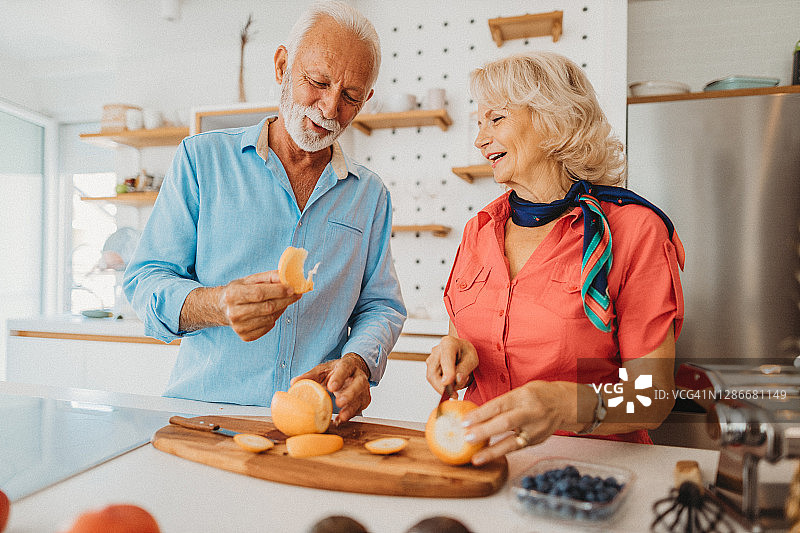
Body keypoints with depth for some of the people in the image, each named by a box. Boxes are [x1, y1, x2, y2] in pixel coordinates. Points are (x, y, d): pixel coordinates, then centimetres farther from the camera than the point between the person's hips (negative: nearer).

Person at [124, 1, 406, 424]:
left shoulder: (370, 194, 10)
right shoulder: (203, 157, 4)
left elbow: (381, 305, 11)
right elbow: (144, 281, 1)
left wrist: (357, 362, -11)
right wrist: (215, 305, -20)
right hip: (202, 411, -1)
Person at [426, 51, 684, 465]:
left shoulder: (633, 229, -7)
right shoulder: (480, 230, 8)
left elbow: (652, 398, -10)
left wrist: (570, 405, -29)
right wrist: (454, 354, -7)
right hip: (482, 455, 3)